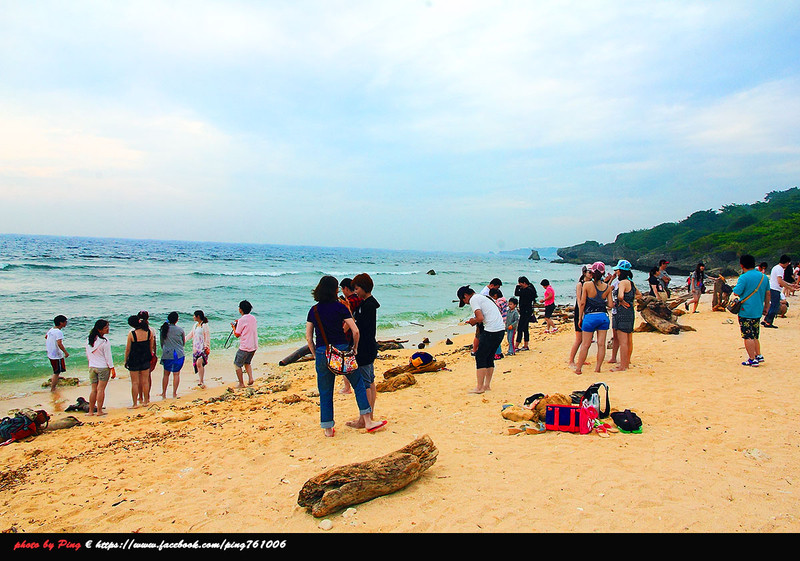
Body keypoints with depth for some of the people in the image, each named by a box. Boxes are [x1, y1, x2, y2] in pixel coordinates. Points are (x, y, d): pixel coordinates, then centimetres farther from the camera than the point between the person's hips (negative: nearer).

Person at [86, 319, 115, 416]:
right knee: (101, 389, 0)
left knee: (94, 389, 11)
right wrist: (112, 369, -7)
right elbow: (108, 356, -13)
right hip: (103, 368, -6)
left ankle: (91, 411, 15)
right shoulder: (104, 341, -16)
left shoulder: (88, 340, 3)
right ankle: (99, 411, 3)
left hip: (92, 367, 6)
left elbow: (87, 355, 13)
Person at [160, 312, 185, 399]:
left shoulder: (164, 329, -1)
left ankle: (164, 393, 17)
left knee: (166, 374, 14)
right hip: (179, 354, -2)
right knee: (176, 374, 7)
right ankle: (174, 394, 9)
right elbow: (183, 343, 5)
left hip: (167, 355, 2)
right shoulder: (180, 330, -8)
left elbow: (162, 343, 9)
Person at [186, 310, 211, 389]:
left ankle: (201, 381, -16)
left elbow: (207, 337, -10)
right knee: (197, 364, 5)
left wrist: (207, 347, -14)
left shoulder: (205, 325, -9)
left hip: (203, 348, -8)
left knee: (199, 363, -19)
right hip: (196, 348, 8)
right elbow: (191, 335, 25)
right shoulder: (195, 325, 15)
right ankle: (201, 380, 14)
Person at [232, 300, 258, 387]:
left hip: (245, 347, -7)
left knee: (237, 364, 7)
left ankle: (241, 384, 7)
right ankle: (250, 378, 7)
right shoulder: (253, 318, 7)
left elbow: (237, 335, -9)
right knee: (247, 362, 24)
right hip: (254, 346, 7)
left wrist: (234, 327, 9)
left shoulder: (242, 320, -14)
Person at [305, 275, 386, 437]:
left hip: (322, 353, 3)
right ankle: (367, 421, 12)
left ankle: (327, 428, 17)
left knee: (325, 392, 11)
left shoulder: (313, 310, 4)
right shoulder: (340, 307, -5)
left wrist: (316, 355, 13)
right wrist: (355, 348, 6)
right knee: (358, 383, 12)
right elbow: (355, 331, -9)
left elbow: (308, 337, 3)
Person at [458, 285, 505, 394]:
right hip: (501, 329, 9)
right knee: (489, 357, 16)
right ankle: (487, 385, 20)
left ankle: (479, 387, 1)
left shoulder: (473, 300, -5)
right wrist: (474, 321, 19)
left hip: (491, 331, -9)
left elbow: (480, 318, -17)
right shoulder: (482, 297, 23)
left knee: (480, 357, -1)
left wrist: (473, 321, 3)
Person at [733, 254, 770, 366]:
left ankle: (752, 359, -2)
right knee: (754, 336, 21)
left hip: (746, 312, -7)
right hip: (758, 311, 8)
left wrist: (736, 286, 4)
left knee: (748, 336, -3)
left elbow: (736, 293, -16)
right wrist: (766, 307, 26)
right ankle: (758, 355, 25)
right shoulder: (764, 276, 8)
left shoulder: (744, 277, -15)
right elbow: (768, 294, 15)